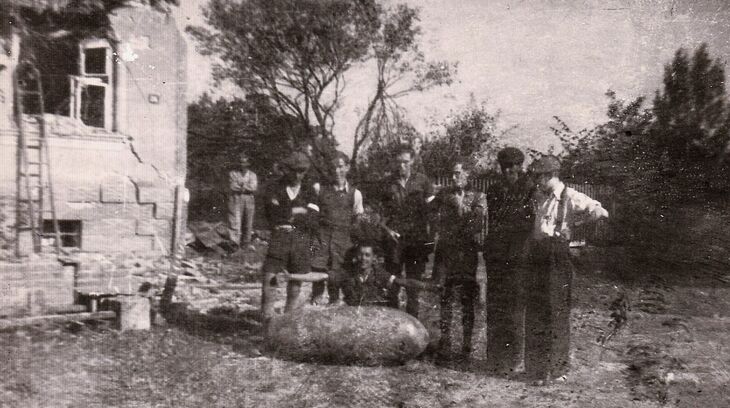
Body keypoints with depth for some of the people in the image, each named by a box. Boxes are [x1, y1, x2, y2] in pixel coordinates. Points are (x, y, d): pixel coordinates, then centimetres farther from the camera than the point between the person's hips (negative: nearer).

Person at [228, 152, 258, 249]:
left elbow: (254, 188, -3)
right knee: (235, 220, -12)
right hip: (235, 199, -2)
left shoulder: (252, 175, 11)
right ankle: (235, 242, -15)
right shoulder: (232, 173, 5)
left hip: (249, 200, 3)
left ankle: (247, 242, 18)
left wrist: (240, 186, -9)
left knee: (248, 223, 7)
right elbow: (232, 187, -6)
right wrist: (246, 188, -7)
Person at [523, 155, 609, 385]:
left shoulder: (570, 197, -7)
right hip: (535, 258, 5)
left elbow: (601, 212, -16)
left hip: (557, 258, -5)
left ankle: (557, 368, 17)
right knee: (535, 314, 7)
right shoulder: (537, 196, 10)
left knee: (557, 314, 4)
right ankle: (538, 368, 18)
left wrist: (571, 222, -9)